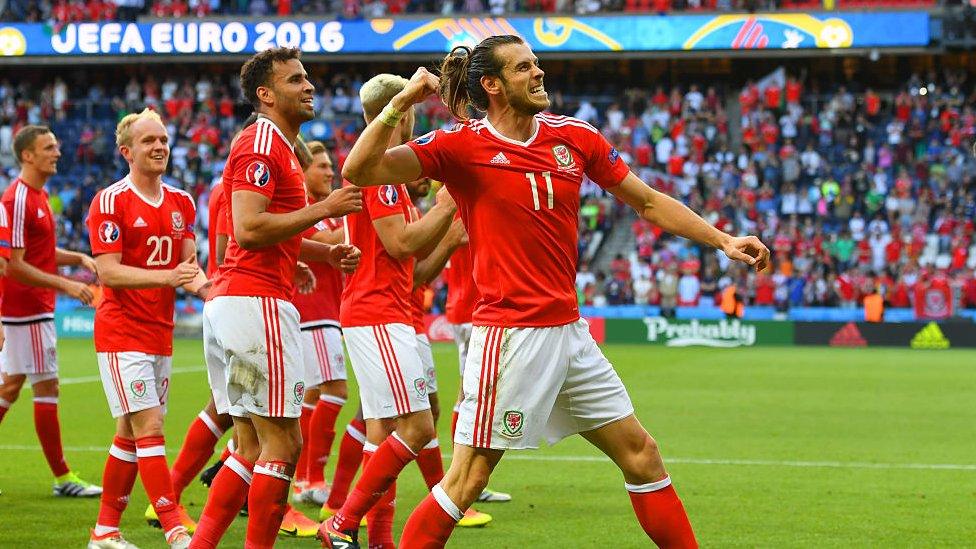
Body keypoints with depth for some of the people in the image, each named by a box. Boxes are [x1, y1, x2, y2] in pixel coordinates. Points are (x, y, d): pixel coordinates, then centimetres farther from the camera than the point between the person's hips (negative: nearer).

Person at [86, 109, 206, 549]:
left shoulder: (182, 203, 11)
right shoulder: (110, 201, -9)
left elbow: (188, 266, 11)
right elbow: (107, 272, -15)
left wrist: (208, 289, -12)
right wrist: (167, 277, -27)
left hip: (160, 334, 7)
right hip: (121, 333, -7)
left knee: (131, 435, 10)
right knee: (149, 427, -13)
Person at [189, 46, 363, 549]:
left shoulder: (279, 147, 22)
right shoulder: (261, 144, -10)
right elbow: (248, 229, -20)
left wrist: (326, 253, 17)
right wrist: (323, 209, -16)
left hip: (228, 301, 10)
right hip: (257, 303, -10)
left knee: (253, 446, 11)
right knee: (282, 445, -7)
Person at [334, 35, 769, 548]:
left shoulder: (574, 136, 7)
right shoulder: (462, 146, -8)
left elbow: (647, 200, 17)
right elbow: (359, 171, -16)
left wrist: (722, 240, 13)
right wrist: (400, 103, -26)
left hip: (569, 329, 6)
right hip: (509, 334, -6)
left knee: (641, 454, 11)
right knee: (468, 477, -6)